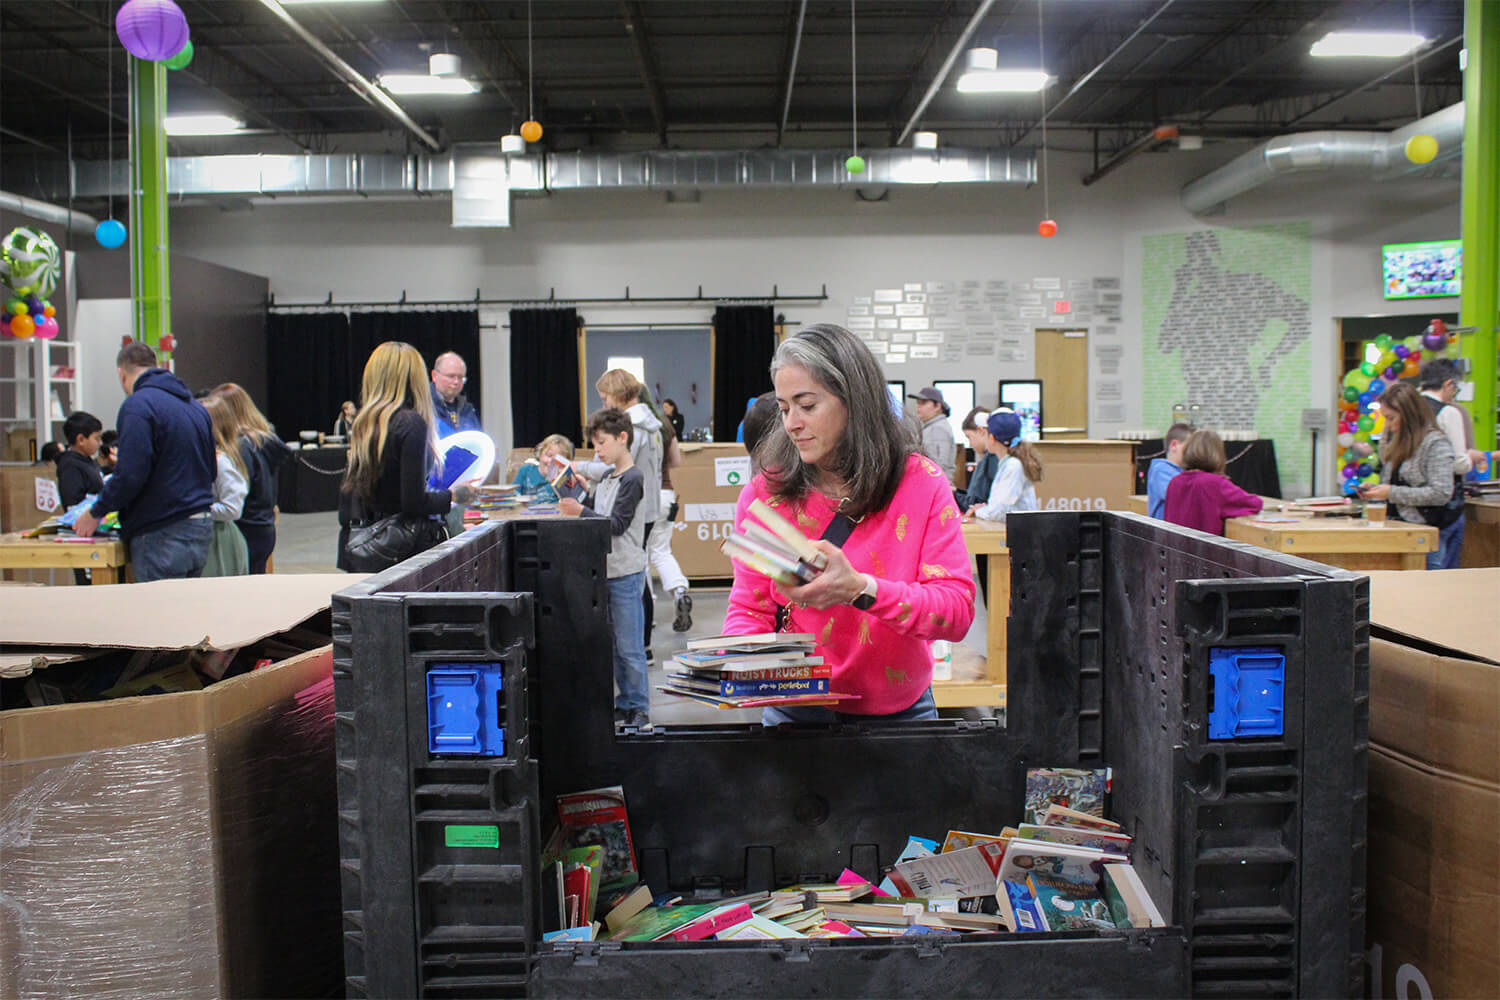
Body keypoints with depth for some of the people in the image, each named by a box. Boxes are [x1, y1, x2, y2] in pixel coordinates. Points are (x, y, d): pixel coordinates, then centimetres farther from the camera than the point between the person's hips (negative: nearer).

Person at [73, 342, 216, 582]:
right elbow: (211, 471, 20)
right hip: (202, 527, 8)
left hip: (163, 535, -8)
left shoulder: (137, 405, -10)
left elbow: (131, 475, -17)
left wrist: (95, 513, -5)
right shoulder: (195, 406, 15)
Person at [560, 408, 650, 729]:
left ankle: (640, 709, 6)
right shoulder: (607, 478, 14)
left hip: (627, 573, -9)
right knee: (614, 645, 15)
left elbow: (617, 525, -18)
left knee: (630, 647, -3)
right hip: (606, 570, 9)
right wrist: (573, 500, 2)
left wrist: (581, 512, -20)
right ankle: (624, 704, 24)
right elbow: (593, 510, 17)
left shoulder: (633, 479, -12)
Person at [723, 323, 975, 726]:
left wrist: (860, 590, -26)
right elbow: (749, 609, 2)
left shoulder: (922, 484, -4)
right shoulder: (765, 493, -2)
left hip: (900, 711, 0)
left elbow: (958, 610, -11)